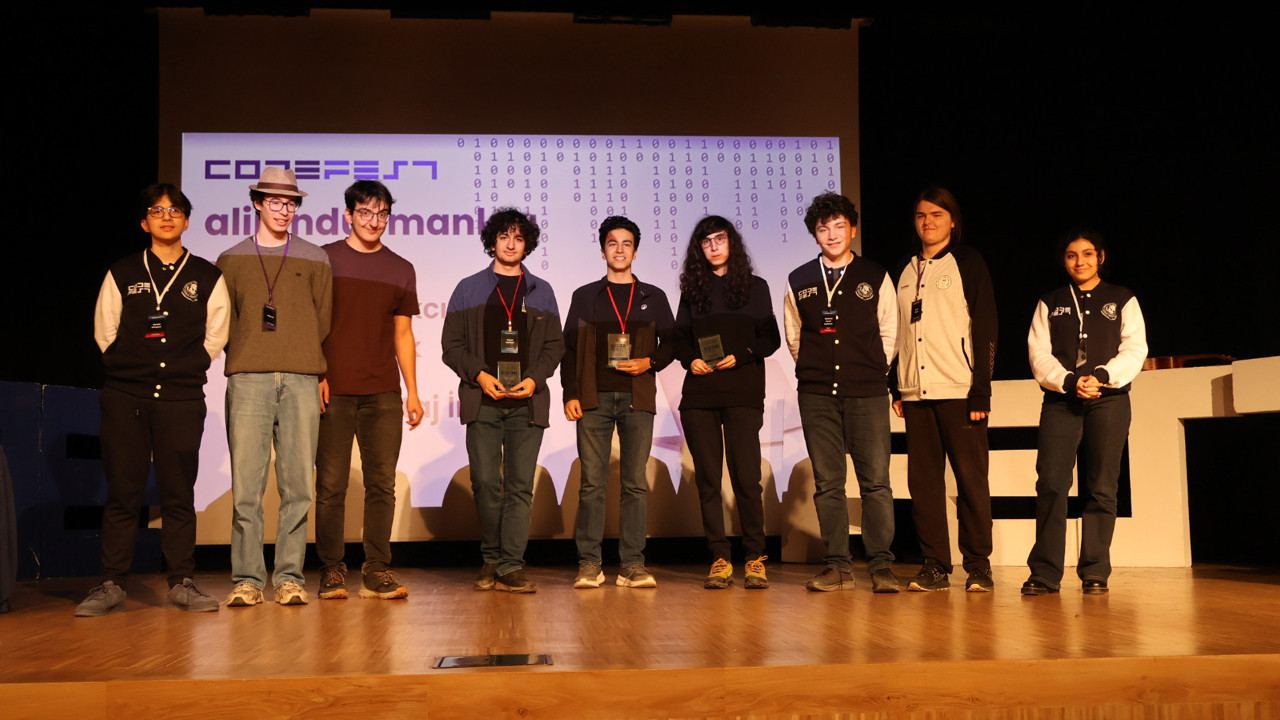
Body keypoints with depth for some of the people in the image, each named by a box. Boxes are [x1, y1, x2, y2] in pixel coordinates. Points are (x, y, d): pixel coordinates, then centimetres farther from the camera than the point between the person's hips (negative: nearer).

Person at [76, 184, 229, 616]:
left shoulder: (207, 277, 10)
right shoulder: (122, 274, 12)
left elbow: (215, 337, 10)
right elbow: (105, 333, 13)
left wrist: (184, 370, 5)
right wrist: (129, 367, 7)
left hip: (182, 399, 0)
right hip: (125, 398, 1)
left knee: (179, 493, 0)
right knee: (122, 493, 0)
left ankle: (182, 584, 6)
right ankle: (111, 585, 6)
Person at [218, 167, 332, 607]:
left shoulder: (314, 259, 15)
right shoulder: (231, 261, 16)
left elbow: (324, 322, 13)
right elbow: (222, 323, 14)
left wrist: (319, 372, 4)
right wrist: (244, 361, 2)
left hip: (301, 380, 0)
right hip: (247, 380, 0)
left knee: (297, 484, -2)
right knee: (246, 484, -4)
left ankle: (289, 577, 3)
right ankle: (247, 579, 1)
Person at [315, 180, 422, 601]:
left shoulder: (401, 270, 14)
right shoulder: (323, 260, 6)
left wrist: (412, 392, 10)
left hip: (383, 393, 2)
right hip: (333, 391, -2)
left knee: (382, 483, 1)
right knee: (331, 484, 0)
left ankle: (377, 572, 7)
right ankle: (331, 571, 9)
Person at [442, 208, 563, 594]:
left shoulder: (541, 292, 14)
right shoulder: (469, 290, 10)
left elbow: (554, 345, 12)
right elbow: (451, 344, 6)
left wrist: (534, 379, -6)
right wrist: (479, 375, -9)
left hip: (527, 402, 1)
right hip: (482, 401, -1)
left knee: (520, 485, -3)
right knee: (485, 483, -2)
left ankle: (511, 566, -1)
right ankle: (491, 559, 16)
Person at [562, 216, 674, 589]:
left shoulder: (653, 297, 14)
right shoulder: (584, 297, 13)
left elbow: (670, 343, 13)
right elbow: (568, 349, 10)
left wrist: (649, 362, -7)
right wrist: (570, 394, 0)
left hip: (637, 399, 0)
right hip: (594, 398, 0)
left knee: (635, 483, -1)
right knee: (592, 482, -2)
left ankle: (633, 564, 4)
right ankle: (589, 563, 4)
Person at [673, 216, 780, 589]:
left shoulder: (755, 287, 10)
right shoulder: (692, 290, 16)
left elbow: (771, 338, 6)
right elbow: (678, 337, 17)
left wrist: (738, 357, -9)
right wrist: (690, 360, -4)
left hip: (742, 392, -2)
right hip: (699, 393, 2)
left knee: (746, 477, -8)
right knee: (707, 478, 1)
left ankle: (755, 558, 2)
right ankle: (719, 558, 7)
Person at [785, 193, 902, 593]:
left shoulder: (875, 278, 6)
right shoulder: (798, 282, 9)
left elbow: (889, 334, 12)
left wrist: (871, 374, 8)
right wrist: (815, 373, 11)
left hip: (867, 394, -1)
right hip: (817, 396, 2)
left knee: (876, 481, -5)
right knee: (827, 483, 3)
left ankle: (881, 564, 3)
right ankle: (838, 566, 8)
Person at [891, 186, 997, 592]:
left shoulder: (968, 263, 4)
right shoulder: (904, 270, 17)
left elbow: (985, 327, -2)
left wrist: (981, 390, -10)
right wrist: (895, 389, 9)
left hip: (959, 390, -4)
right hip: (916, 392, 4)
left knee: (971, 478, -2)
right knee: (923, 481, 3)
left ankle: (978, 566, 5)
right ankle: (934, 566, 9)